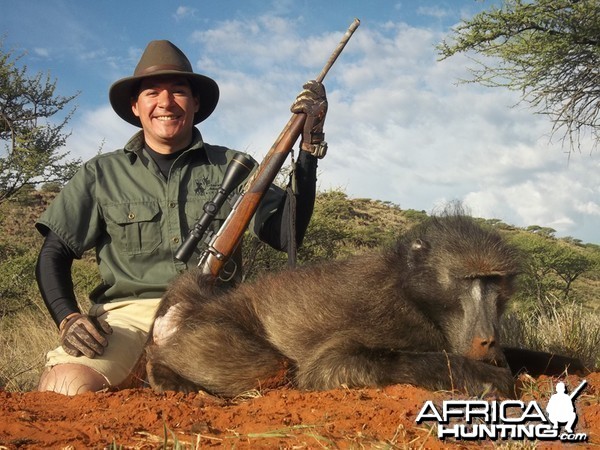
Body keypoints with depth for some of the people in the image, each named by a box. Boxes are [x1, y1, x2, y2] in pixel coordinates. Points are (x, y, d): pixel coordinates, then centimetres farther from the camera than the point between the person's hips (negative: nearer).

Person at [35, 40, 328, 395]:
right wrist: (69, 319, -7)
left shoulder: (230, 167, 11)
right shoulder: (102, 174, 11)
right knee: (66, 387, -31)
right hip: (129, 312, -1)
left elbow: (288, 234, 2)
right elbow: (54, 255, 12)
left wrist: (310, 144, -4)